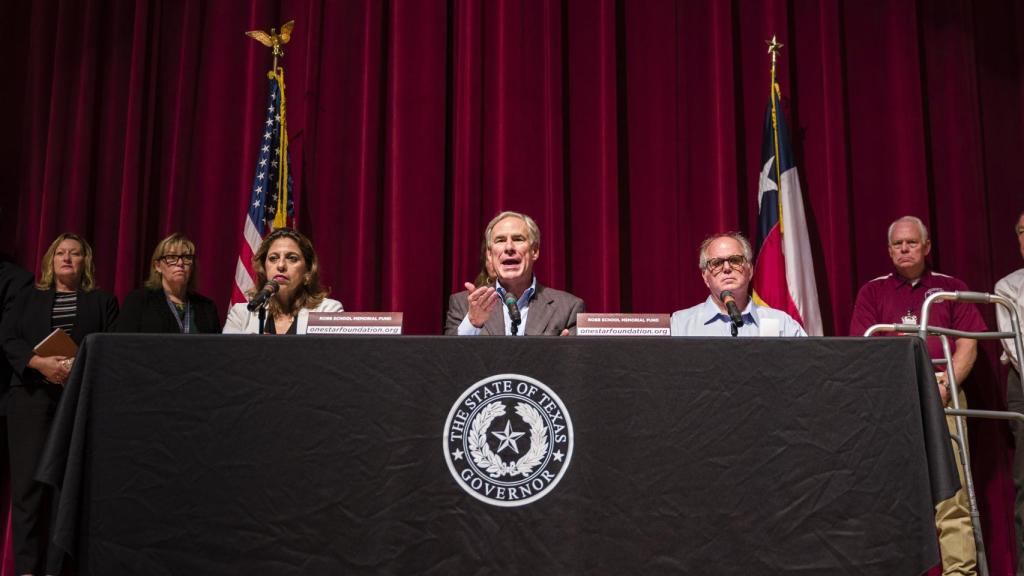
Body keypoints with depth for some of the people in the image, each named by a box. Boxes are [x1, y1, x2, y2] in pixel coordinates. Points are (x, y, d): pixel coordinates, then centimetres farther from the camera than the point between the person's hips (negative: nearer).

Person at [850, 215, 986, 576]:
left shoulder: (951, 288, 14)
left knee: (952, 492, -6)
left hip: (942, 394, 0)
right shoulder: (873, 292, 13)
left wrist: (945, 386, -9)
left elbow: (968, 344, 7)